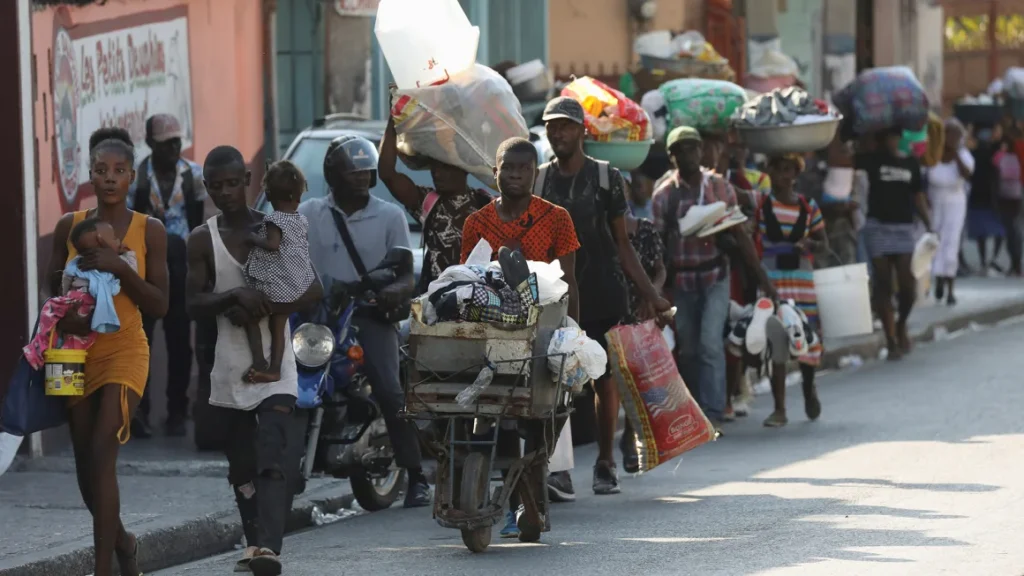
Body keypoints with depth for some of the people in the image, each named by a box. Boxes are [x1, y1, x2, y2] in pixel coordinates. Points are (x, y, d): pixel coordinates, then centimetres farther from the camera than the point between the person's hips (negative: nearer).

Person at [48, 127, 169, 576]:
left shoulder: (149, 231, -1)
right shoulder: (69, 226, 5)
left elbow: (159, 306, -3)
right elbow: (53, 290, 10)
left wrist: (120, 268, -17)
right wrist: (64, 317, -13)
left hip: (124, 352, -3)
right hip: (77, 351, 3)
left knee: (102, 454, -18)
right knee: (84, 460, 8)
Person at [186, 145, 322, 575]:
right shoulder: (202, 240, 5)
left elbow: (313, 291, -4)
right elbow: (193, 305, -2)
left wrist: (260, 310, -17)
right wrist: (235, 297, -21)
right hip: (230, 365, 3)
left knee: (274, 459, -17)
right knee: (241, 463, 11)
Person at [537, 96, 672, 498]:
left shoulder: (606, 179, 5)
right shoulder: (538, 182, 9)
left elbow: (622, 244, 8)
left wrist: (650, 295, 2)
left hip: (604, 296, 0)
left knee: (606, 382, 4)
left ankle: (605, 464, 19)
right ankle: (559, 471, -16)